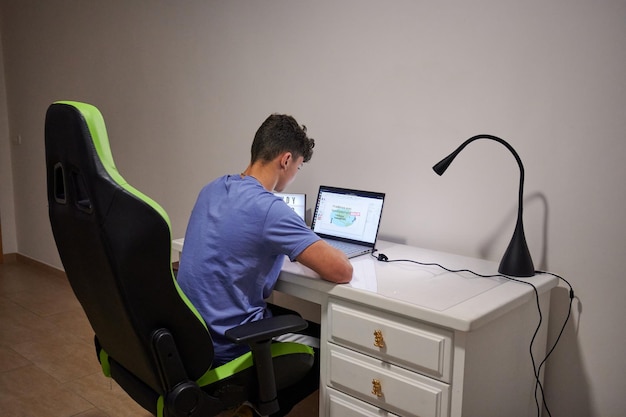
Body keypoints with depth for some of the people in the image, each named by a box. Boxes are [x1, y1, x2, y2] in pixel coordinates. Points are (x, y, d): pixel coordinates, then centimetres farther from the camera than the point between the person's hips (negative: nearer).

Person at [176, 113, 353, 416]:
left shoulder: (212, 189, 3)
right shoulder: (269, 208, -24)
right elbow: (342, 272, -25)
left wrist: (303, 248, 13)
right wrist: (316, 250, -3)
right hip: (225, 347, -8)